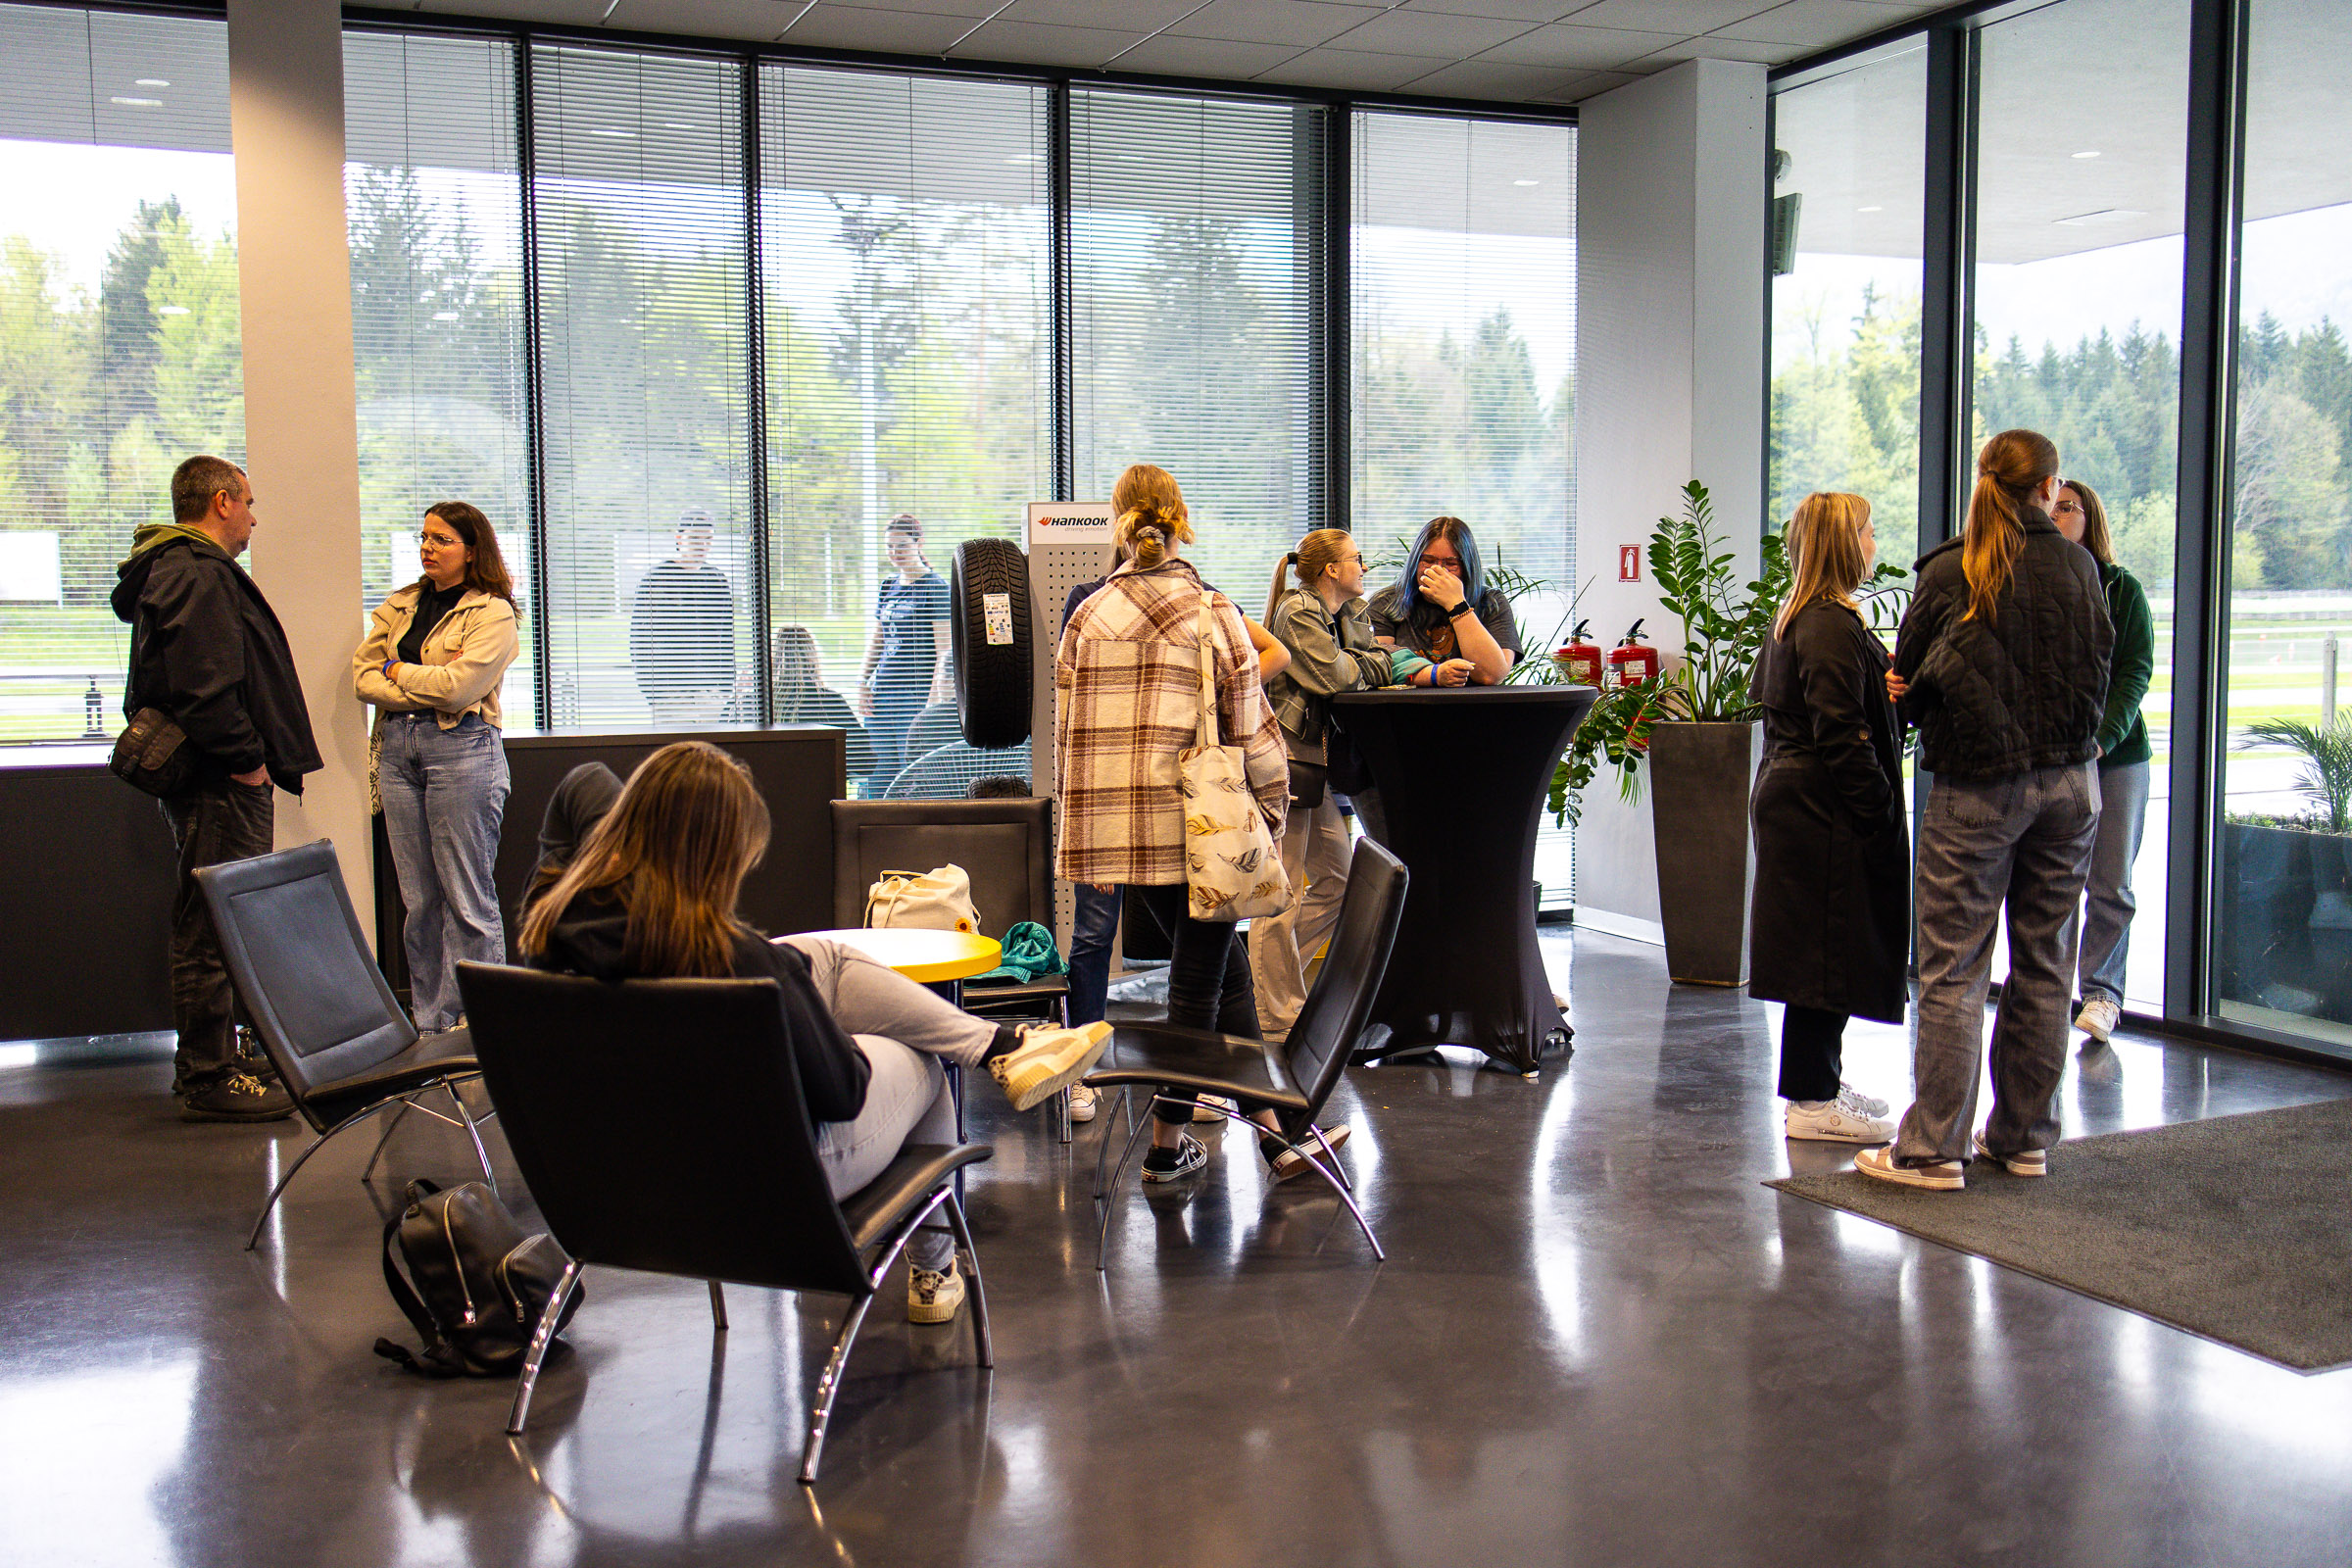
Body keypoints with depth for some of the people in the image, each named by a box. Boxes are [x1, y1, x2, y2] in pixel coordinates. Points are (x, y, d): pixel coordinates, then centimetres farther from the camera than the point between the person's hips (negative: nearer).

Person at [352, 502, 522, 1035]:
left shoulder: (492, 613, -2)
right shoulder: (399, 605, 18)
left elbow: (459, 685, -13)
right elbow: (362, 678, 9)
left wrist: (397, 671, 1)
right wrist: (425, 689, -5)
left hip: (461, 750, -6)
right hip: (398, 747, 6)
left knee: (466, 896, -5)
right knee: (419, 897, 7)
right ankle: (429, 1024, 12)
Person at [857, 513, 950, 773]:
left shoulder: (935, 586, -4)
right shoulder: (887, 586, 16)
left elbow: (944, 648, -9)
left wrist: (937, 694, -17)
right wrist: (864, 685, 13)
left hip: (917, 692, -6)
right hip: (882, 690, 6)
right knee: (883, 769, 4)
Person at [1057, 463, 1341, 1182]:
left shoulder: (1086, 618, 7)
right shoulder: (1212, 612, -3)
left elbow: (1067, 735, 9)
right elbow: (1251, 727, -5)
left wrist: (1091, 828, 17)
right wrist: (1271, 813, 6)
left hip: (1117, 826, 5)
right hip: (1199, 826, -5)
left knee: (1225, 967, 17)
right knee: (1197, 982, 8)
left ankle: (1271, 1125, 21)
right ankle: (1167, 1144, 16)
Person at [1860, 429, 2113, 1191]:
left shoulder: (1951, 571, -7)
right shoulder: (2078, 569, 2)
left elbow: (1907, 674, 0)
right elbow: (2097, 666, 11)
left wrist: (1921, 707, 20)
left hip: (1977, 785, -4)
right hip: (2069, 779, 4)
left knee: (1953, 970, -1)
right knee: (2045, 967, 12)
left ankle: (1933, 1148, 0)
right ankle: (2024, 1137, 20)